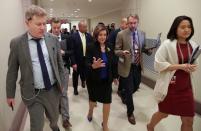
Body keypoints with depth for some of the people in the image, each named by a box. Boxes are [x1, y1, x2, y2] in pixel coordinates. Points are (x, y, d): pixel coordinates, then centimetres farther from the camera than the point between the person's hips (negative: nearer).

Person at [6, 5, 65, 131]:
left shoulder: (53, 39, -5)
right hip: (33, 94, -2)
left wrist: (62, 83, 7)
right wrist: (10, 94, 2)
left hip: (54, 90, 3)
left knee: (54, 118, 25)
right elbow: (12, 71, -3)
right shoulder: (16, 43, -10)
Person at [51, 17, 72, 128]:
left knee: (63, 93, 3)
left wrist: (63, 52, -16)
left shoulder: (66, 37, 1)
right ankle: (57, 107, 44)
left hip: (63, 68, 0)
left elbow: (71, 52, 0)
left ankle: (65, 117, 11)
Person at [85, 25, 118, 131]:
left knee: (107, 101, 4)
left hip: (106, 79, 2)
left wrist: (115, 76, 11)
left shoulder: (109, 47, -3)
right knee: (93, 98, 21)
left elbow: (112, 63, 5)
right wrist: (93, 66, -39)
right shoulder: (91, 47, -14)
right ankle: (90, 112, 56)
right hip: (94, 79, -2)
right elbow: (87, 64, -17)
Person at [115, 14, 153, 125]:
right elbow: (116, 51, -9)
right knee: (129, 90, 5)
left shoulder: (142, 34, 3)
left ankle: (124, 95, 54)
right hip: (126, 66, -5)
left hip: (138, 66, 5)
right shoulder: (121, 34, -11)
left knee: (136, 87, 20)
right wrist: (123, 52, -30)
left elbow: (143, 48, 12)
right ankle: (130, 113, 26)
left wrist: (148, 51, -10)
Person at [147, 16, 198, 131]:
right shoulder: (167, 44, -13)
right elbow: (158, 65, -17)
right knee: (163, 114, 16)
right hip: (170, 86, -5)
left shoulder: (193, 45, 3)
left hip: (186, 87, 5)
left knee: (188, 121, 9)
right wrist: (180, 66, -22)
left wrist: (193, 67, -6)